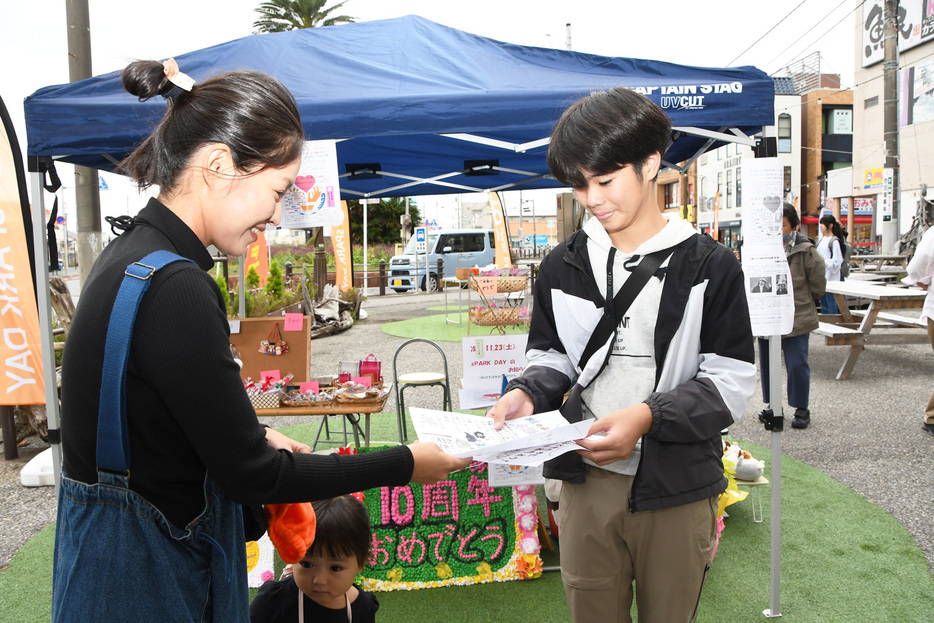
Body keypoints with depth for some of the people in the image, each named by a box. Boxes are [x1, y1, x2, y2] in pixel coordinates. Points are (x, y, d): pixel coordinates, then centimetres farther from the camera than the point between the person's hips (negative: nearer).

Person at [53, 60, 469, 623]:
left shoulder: (132, 254, 3)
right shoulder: (173, 288, -28)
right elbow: (250, 475, -22)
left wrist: (257, 436, 7)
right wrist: (405, 466, -15)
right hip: (139, 571, -9)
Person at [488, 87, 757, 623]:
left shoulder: (710, 266, -6)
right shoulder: (563, 267, 4)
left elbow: (731, 381, -9)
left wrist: (648, 417, -23)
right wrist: (527, 394, -10)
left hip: (676, 488, -2)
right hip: (586, 482, 3)